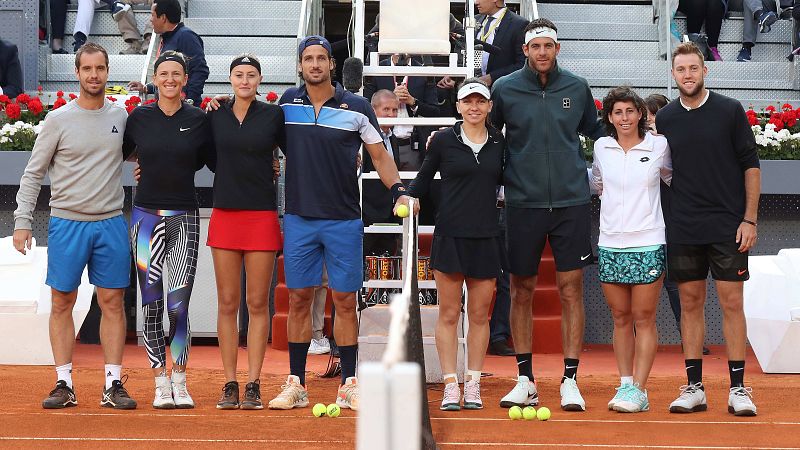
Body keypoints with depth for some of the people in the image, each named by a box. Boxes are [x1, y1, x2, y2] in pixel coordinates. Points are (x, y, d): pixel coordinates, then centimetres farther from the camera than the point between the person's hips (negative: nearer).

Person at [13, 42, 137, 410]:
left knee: (112, 302, 2)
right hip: (67, 222, -2)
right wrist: (22, 220, -5)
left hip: (111, 223, 2)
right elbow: (33, 174, 1)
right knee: (62, 302, 1)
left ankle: (113, 385, 7)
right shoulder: (59, 120, -1)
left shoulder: (121, 116, 7)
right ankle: (64, 385, 7)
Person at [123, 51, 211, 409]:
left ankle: (180, 383, 5)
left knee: (179, 306, -8)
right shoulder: (139, 117, 5)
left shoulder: (199, 120, 3)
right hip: (146, 215, 1)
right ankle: (161, 384, 10)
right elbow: (119, 152, 18)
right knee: (151, 305, 1)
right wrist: (148, 163, 8)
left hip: (184, 218, -1)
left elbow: (205, 160, 15)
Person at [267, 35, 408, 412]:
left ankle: (349, 385, 8)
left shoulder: (357, 108, 0)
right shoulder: (287, 103, 5)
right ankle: (295, 384, 9)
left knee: (345, 300, 1)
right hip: (298, 218, 1)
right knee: (298, 299, 3)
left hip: (343, 220, -1)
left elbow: (379, 155, 5)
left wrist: (398, 191, -9)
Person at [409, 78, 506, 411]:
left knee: (480, 314, 5)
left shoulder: (499, 143, 7)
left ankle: (473, 386, 13)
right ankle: (450, 386, 5)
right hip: (450, 235, -2)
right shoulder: (443, 140, 1)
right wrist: (409, 200, -9)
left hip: (486, 238, 2)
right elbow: (423, 178, 8)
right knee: (449, 313, 0)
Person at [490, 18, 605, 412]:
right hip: (523, 202, 0)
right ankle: (525, 382, 15)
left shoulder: (577, 88, 5)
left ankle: (570, 380, 6)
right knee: (521, 292, 5)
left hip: (570, 201, 0)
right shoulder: (504, 89, 1)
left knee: (571, 290, 0)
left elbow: (595, 132, 21)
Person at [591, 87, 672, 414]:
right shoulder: (601, 148, 6)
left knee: (643, 319, -2)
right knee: (620, 318, 6)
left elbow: (673, 179, 16)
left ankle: (639, 389, 0)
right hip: (610, 244, 3)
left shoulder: (659, 147, -1)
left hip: (648, 244, -3)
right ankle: (624, 384, 12)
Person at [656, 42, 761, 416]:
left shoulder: (730, 111, -1)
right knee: (690, 304, 5)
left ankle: (738, 389, 2)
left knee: (731, 303, -2)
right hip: (684, 230, 2)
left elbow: (750, 165, 1)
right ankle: (693, 388, 11)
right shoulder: (664, 118, 6)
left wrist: (749, 219, -5)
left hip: (728, 227, -2)